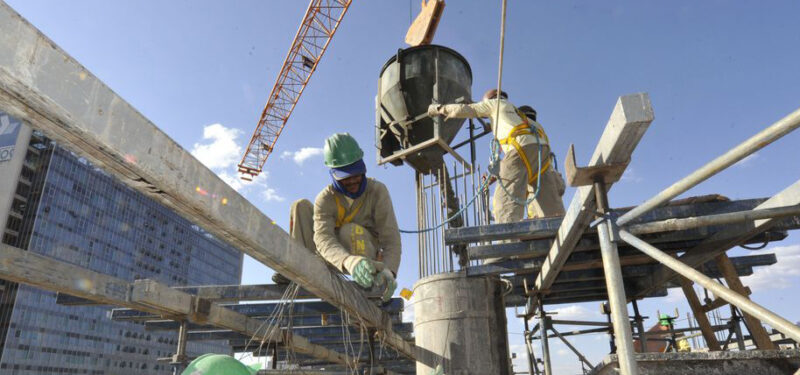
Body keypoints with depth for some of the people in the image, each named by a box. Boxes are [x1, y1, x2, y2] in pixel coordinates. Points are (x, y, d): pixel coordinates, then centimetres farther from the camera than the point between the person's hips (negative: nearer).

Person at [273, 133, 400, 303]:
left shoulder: (377, 191, -16)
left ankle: (371, 289, -26)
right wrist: (349, 262, -56)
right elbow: (323, 238, -34)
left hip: (368, 256, -2)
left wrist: (388, 271, -44)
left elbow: (391, 238, -23)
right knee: (301, 206, -13)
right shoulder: (325, 199, -15)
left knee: (350, 230, -35)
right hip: (335, 260, 2)